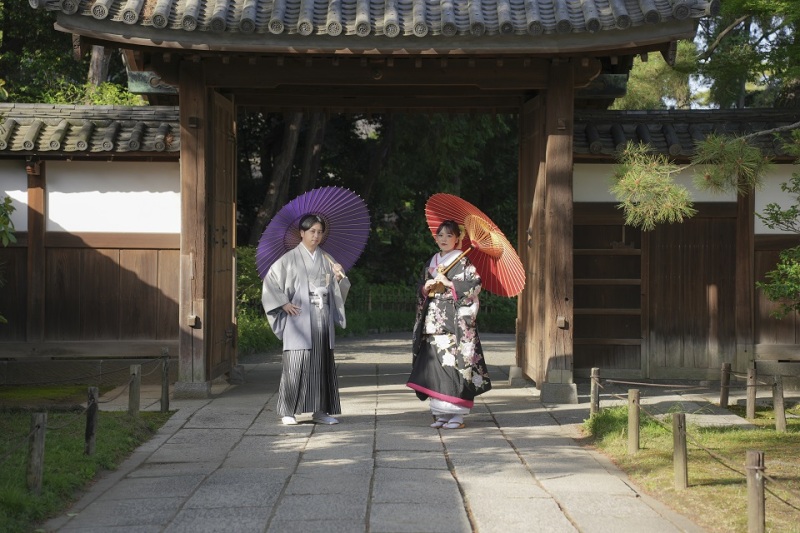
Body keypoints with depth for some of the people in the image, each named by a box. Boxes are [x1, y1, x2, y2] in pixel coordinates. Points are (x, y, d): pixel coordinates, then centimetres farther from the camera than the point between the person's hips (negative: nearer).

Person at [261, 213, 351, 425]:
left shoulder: (326, 260, 13)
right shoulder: (290, 259, 0)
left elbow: (338, 291, 15)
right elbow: (270, 282, -2)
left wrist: (339, 277, -5)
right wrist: (284, 304, -8)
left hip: (323, 322, 5)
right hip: (299, 320, -5)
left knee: (323, 364, 5)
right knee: (296, 365, -7)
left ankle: (319, 410, 12)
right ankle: (288, 412, -1)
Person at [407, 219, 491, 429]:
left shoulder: (463, 262, 1)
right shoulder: (432, 263, 17)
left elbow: (475, 285, -12)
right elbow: (421, 294, 21)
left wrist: (448, 283, -12)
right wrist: (426, 288, -1)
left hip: (455, 322, -6)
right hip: (434, 321, 6)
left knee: (455, 363, -10)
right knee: (435, 364, 1)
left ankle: (457, 414, -7)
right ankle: (440, 412, 6)